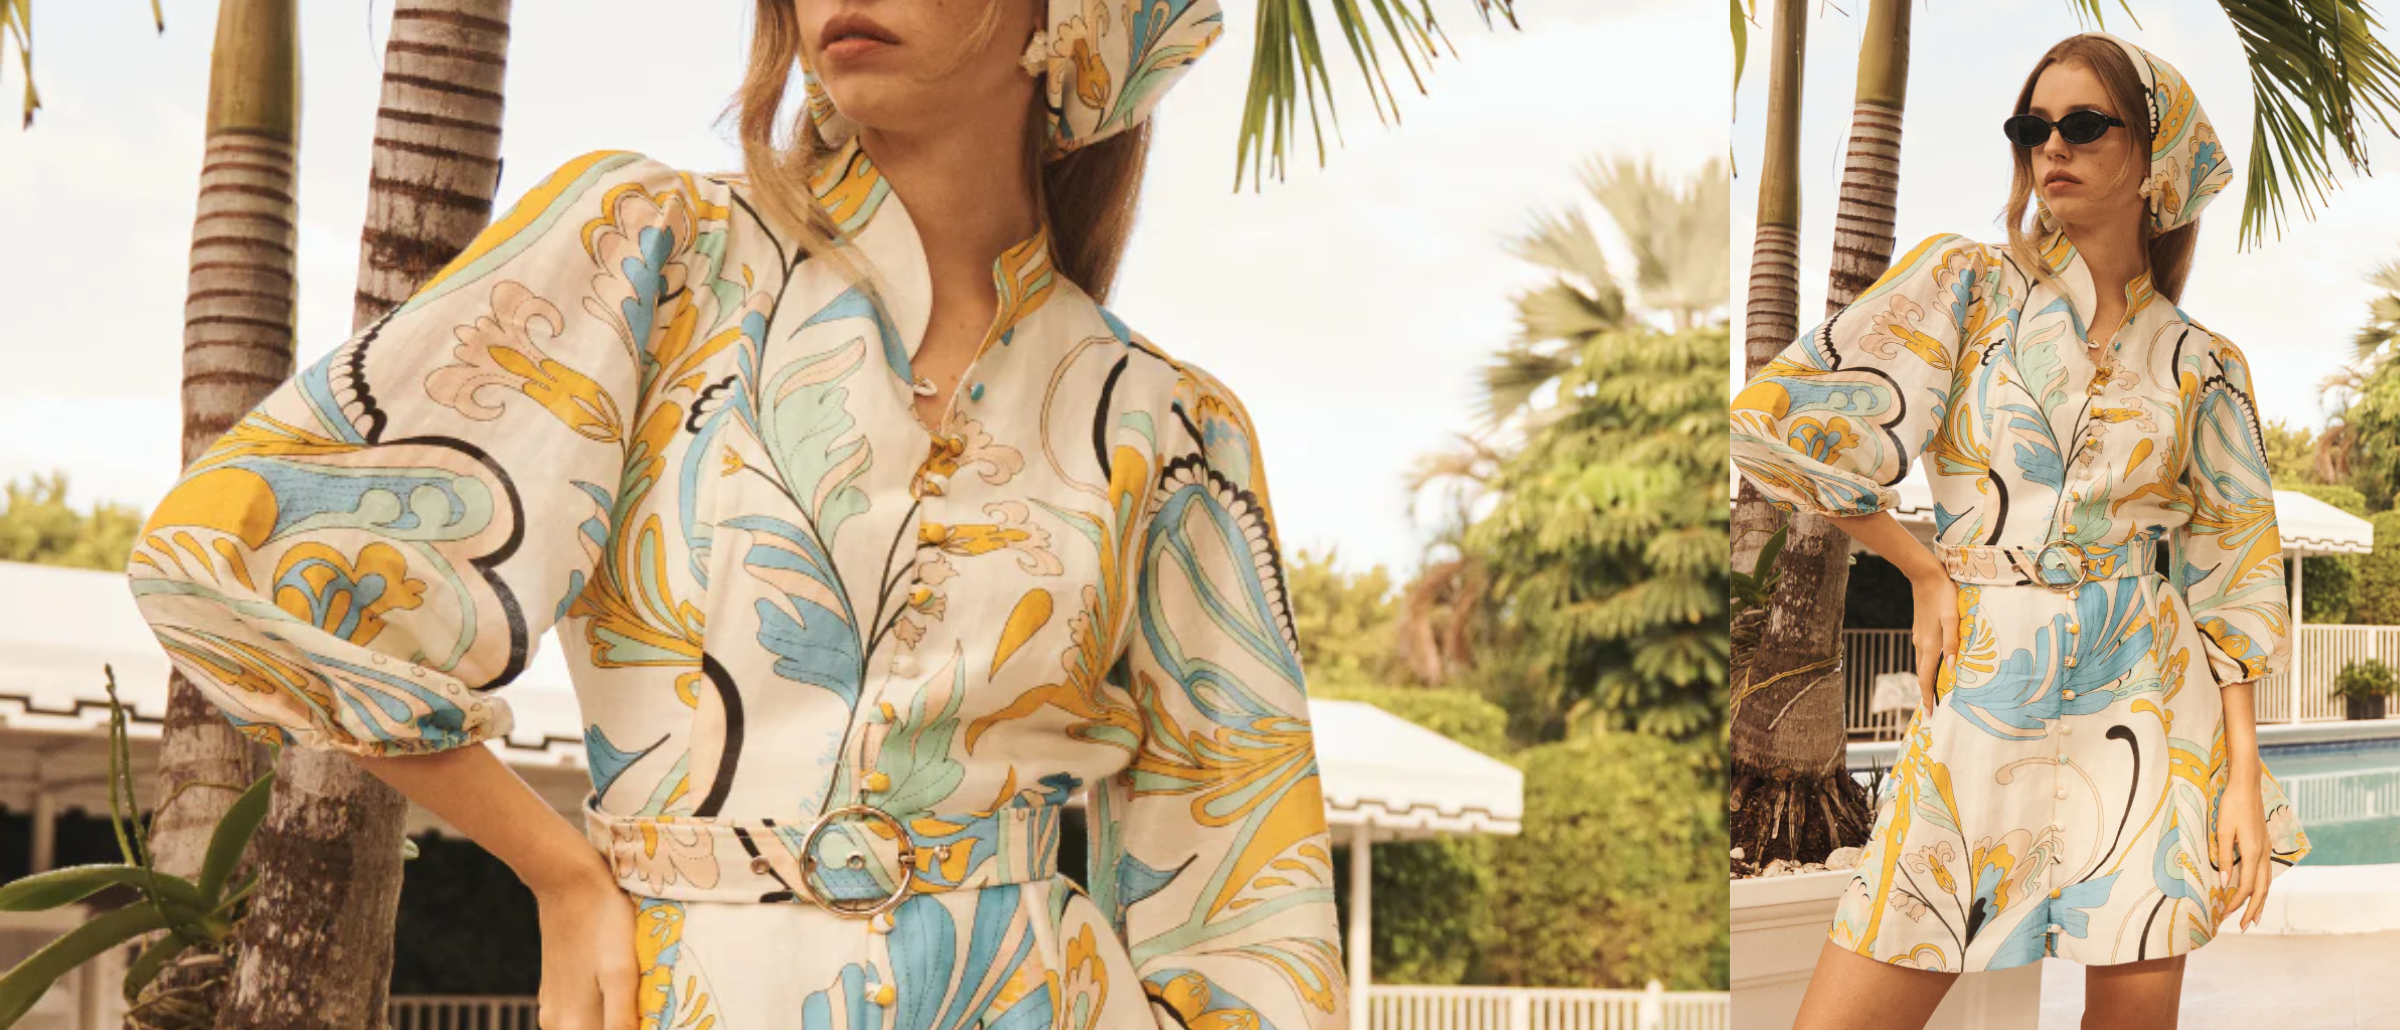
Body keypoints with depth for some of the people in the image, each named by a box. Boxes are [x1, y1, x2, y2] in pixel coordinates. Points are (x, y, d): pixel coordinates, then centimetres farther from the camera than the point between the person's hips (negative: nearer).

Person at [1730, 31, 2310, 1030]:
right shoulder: (1964, 282, 3)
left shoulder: (2202, 366, 8)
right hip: (1983, 695, -1)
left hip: (2149, 699, 1)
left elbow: (2230, 575, 8)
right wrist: (1923, 568, -1)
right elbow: (1777, 417, -5)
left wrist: (2244, 773, -1)